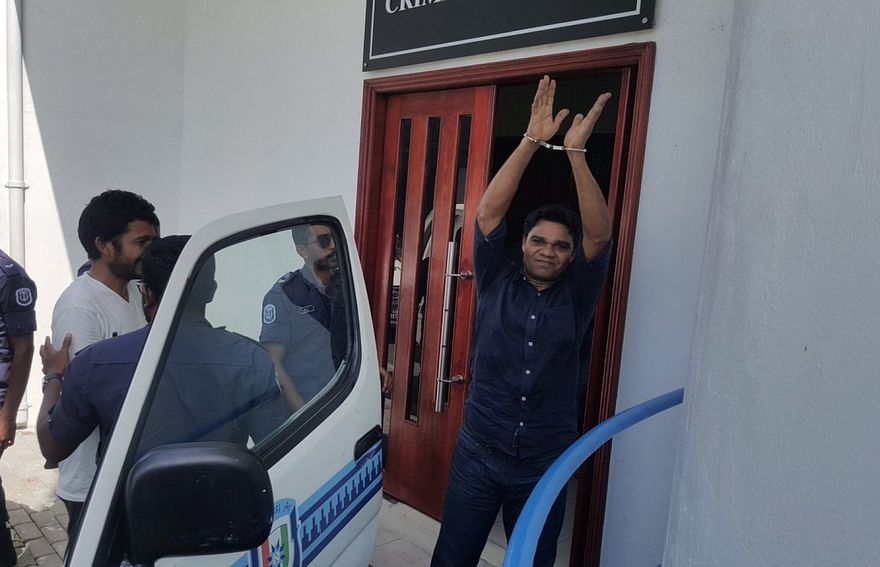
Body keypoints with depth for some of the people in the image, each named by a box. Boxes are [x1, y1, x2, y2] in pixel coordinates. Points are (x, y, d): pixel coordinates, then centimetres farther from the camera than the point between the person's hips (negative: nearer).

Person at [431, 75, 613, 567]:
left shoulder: (577, 296, 0)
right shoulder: (497, 282, -1)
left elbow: (599, 235, -13)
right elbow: (488, 213, -11)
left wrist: (576, 153, -21)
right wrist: (532, 142, -18)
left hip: (546, 465, 1)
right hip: (479, 454, 0)